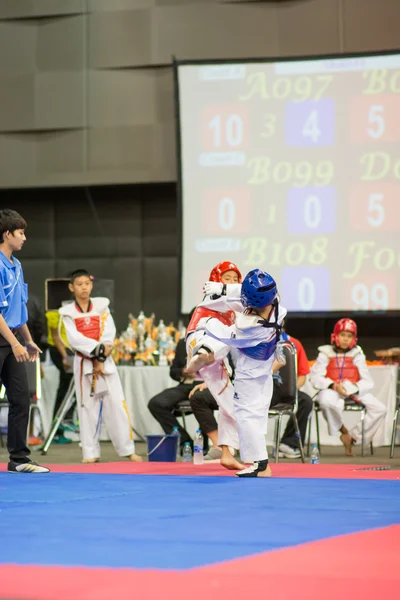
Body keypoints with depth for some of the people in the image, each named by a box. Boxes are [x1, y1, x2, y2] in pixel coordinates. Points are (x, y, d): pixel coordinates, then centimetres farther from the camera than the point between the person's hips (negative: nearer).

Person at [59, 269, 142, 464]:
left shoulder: (101, 306, 5)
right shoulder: (68, 313, 2)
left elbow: (108, 334, -3)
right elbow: (74, 338, -10)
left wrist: (101, 359, -13)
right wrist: (99, 349, -20)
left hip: (105, 361, 0)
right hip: (83, 363, 0)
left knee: (117, 404, -4)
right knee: (87, 406, 2)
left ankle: (128, 450, 1)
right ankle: (91, 453, 9)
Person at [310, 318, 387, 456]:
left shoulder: (357, 355, 11)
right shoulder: (325, 354, 5)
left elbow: (368, 382, 4)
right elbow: (315, 377, -6)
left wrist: (355, 388, -17)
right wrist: (334, 385, -21)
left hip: (354, 391, 3)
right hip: (332, 391, -3)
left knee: (380, 409, -18)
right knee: (326, 402, -41)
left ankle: (353, 437, -6)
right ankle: (343, 430, -10)